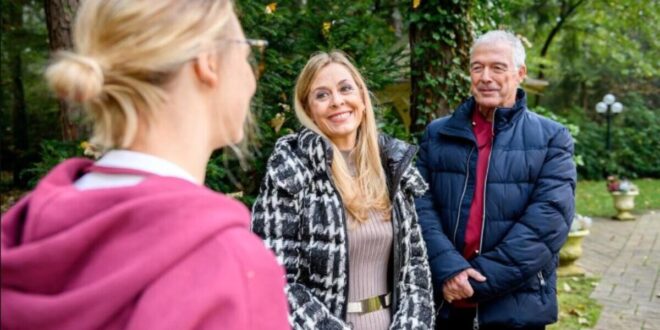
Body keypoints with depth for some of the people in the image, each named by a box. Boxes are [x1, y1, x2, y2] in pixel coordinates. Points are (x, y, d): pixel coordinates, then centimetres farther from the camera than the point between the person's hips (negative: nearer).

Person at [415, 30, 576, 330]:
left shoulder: (551, 138, -1)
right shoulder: (437, 134, 6)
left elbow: (549, 220, -11)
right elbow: (421, 204, -3)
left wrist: (481, 280, -16)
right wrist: (448, 269, -18)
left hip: (518, 306, -1)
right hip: (443, 300, 2)